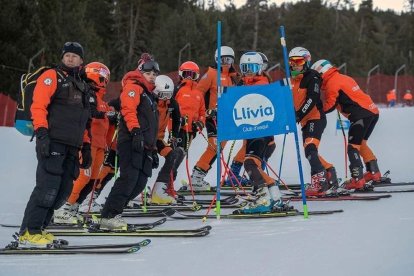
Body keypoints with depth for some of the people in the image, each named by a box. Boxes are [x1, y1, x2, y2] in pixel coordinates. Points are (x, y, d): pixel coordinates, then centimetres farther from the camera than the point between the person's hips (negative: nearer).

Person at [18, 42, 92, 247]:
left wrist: (86, 147, 22)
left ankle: (38, 228, 9)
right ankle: (28, 233, -14)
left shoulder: (81, 87, 26)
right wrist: (41, 132, -20)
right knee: (48, 187, -16)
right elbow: (38, 106, -8)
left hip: (71, 147, 8)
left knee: (63, 191, 3)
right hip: (52, 142, -8)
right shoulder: (52, 77, 3)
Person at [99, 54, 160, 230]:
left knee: (140, 183, 2)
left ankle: (113, 211, 7)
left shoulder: (149, 94, 30)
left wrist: (153, 150, 29)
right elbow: (128, 110, -17)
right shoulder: (133, 87, 1)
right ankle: (109, 217, -20)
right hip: (131, 142, -10)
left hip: (144, 146, 10)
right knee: (129, 178, -19)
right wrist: (136, 130, -29)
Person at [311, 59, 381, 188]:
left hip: (362, 115, -9)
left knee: (353, 146, -7)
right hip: (373, 111, 9)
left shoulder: (331, 83, -5)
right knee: (361, 143, 23)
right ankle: (374, 173, 26)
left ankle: (357, 180, -15)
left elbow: (329, 106, -6)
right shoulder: (344, 78, 22)